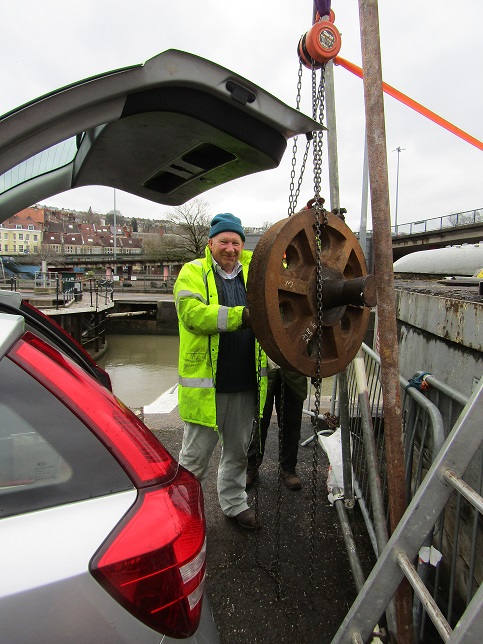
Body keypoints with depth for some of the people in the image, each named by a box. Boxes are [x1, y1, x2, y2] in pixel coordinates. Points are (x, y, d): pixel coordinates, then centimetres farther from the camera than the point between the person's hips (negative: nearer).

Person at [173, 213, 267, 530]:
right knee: (196, 453, 8)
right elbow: (193, 313, -20)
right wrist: (241, 315, -28)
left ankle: (234, 502, 41)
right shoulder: (193, 272, -3)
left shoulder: (252, 271, 10)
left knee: (238, 449, 20)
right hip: (205, 381, -4)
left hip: (246, 381, 5)